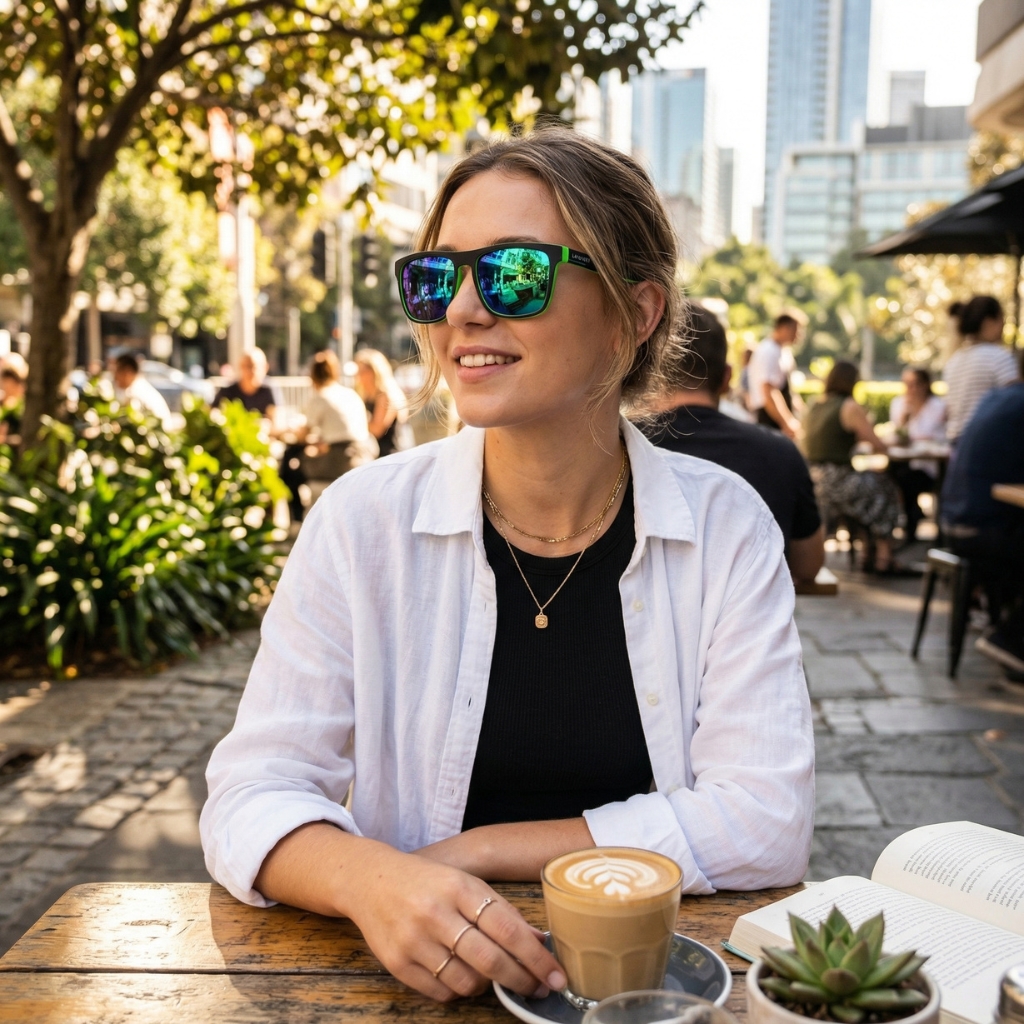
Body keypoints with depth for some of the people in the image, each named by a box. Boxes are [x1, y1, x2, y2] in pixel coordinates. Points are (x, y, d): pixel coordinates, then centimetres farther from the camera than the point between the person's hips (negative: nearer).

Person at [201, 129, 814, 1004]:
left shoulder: (725, 526, -6)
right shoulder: (365, 521, -7)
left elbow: (768, 819, -11)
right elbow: (252, 794, -8)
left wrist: (480, 849, -14)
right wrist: (370, 878, -29)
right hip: (424, 979, 0)